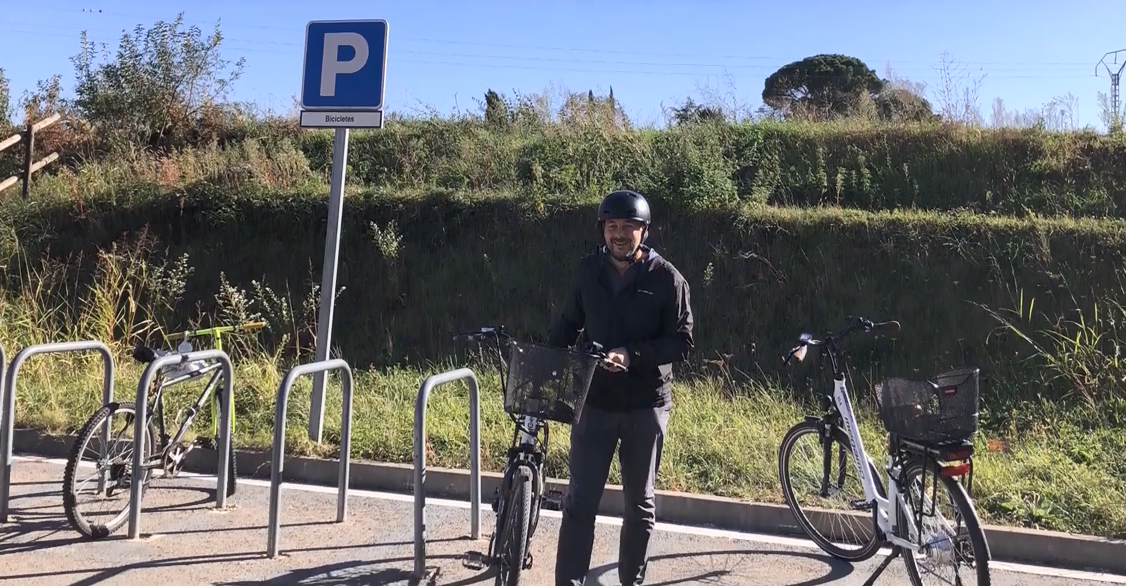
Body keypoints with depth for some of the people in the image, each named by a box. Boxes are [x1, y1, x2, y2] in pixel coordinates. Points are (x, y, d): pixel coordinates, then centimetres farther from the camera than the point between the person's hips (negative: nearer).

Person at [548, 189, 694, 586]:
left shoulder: (666, 277, -7)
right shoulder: (588, 270, 2)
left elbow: (682, 343, -9)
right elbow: (568, 325, 12)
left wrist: (633, 355, -23)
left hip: (646, 405, -2)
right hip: (595, 400, 2)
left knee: (639, 503, 11)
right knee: (580, 500, 2)